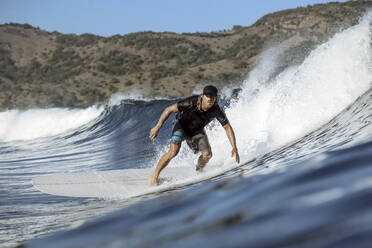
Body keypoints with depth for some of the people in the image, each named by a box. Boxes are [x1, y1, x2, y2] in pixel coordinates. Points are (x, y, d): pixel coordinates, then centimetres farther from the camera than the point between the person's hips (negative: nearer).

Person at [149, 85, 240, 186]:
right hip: (181, 125, -3)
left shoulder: (217, 110, -28)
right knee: (173, 151, -24)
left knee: (207, 154, -13)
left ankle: (198, 172, 22)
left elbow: (227, 127, -20)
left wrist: (234, 148, -28)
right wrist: (157, 127, -32)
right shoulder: (191, 102, -36)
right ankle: (154, 176, -8)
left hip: (197, 130, 3)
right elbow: (169, 109, -29)